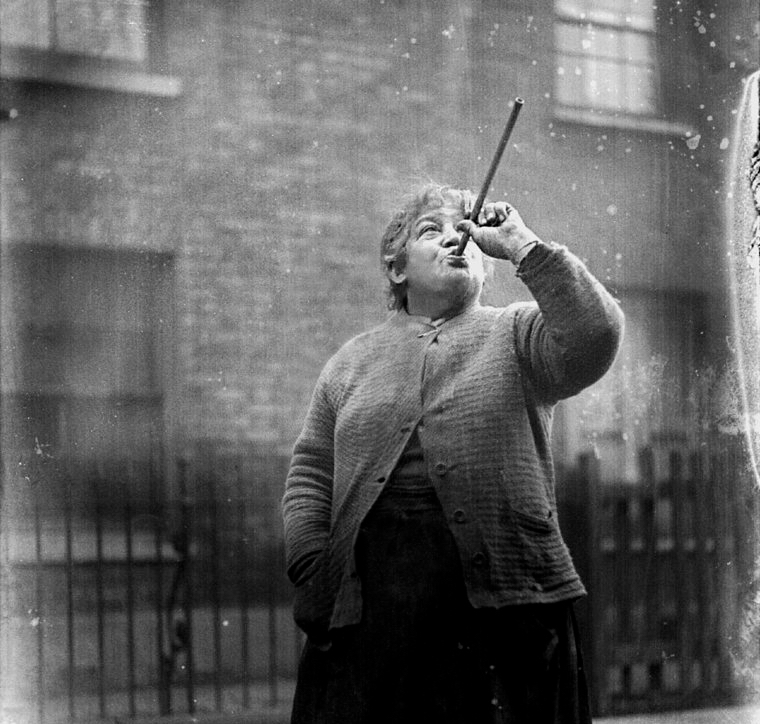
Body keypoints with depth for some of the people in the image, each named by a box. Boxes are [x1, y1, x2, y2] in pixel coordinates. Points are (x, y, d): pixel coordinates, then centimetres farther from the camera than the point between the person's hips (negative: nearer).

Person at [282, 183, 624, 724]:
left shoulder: (518, 334, 11)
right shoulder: (353, 361, 19)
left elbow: (595, 338, -10)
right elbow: (310, 475, 14)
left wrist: (522, 247, -7)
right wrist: (315, 574, 0)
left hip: (503, 601, -2)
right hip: (371, 609, 2)